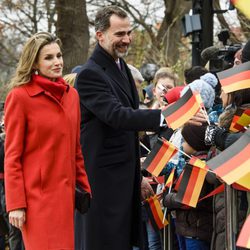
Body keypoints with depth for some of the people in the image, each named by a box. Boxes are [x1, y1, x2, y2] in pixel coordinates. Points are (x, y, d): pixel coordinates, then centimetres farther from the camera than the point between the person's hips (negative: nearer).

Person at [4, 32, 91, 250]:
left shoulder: (71, 95, 12)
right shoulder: (20, 96, -5)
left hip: (66, 194, 6)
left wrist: (85, 190, 11)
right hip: (37, 196, -6)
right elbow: (12, 156, -6)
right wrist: (16, 204, -11)